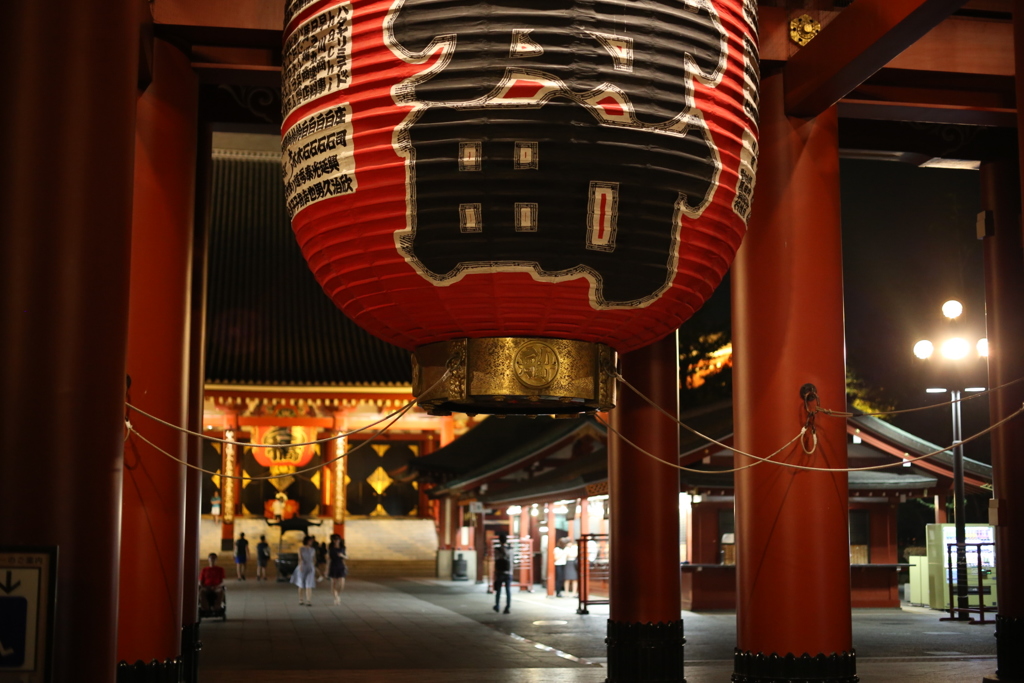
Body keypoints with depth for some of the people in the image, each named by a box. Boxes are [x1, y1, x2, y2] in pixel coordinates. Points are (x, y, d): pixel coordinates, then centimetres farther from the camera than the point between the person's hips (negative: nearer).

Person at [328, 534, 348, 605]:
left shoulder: (342, 548, 2)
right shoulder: (330, 549, -2)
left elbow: (347, 557, 10)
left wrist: (343, 556, -13)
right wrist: (327, 569, -1)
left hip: (341, 567, 1)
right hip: (333, 567, -1)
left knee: (342, 584, -6)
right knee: (334, 584, -2)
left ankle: (338, 594, 24)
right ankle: (336, 598, 10)